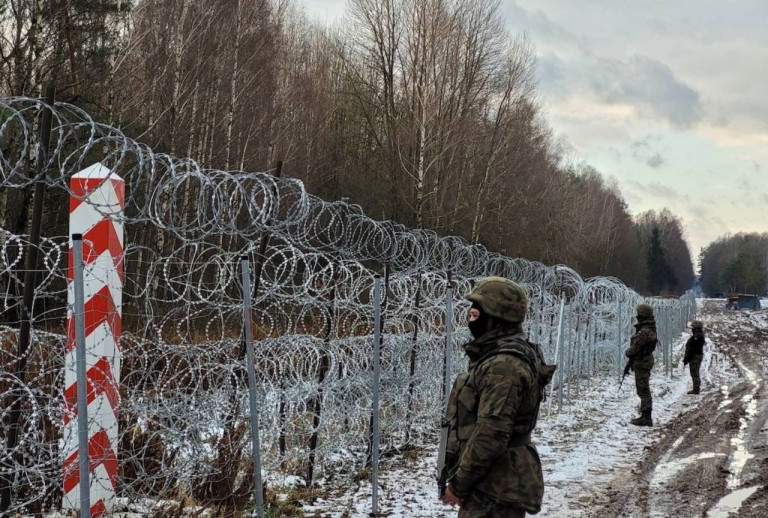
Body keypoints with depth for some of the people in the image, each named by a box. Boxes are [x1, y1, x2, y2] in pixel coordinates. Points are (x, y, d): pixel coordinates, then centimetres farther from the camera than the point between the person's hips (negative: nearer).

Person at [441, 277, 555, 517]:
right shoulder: (496, 355, 13)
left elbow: (490, 435, -26)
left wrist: (459, 485, -18)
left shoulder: (503, 365, -21)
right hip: (495, 482, 10)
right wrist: (458, 477, 18)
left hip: (495, 489, -10)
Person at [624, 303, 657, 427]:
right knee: (643, 390, 16)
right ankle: (645, 416, 23)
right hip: (644, 362, 10)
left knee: (643, 391, -5)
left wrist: (627, 353, 2)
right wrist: (630, 362, 18)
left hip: (641, 364, -10)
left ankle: (646, 418, -2)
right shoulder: (649, 329, 10)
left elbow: (635, 348, -20)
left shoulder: (644, 332, -23)